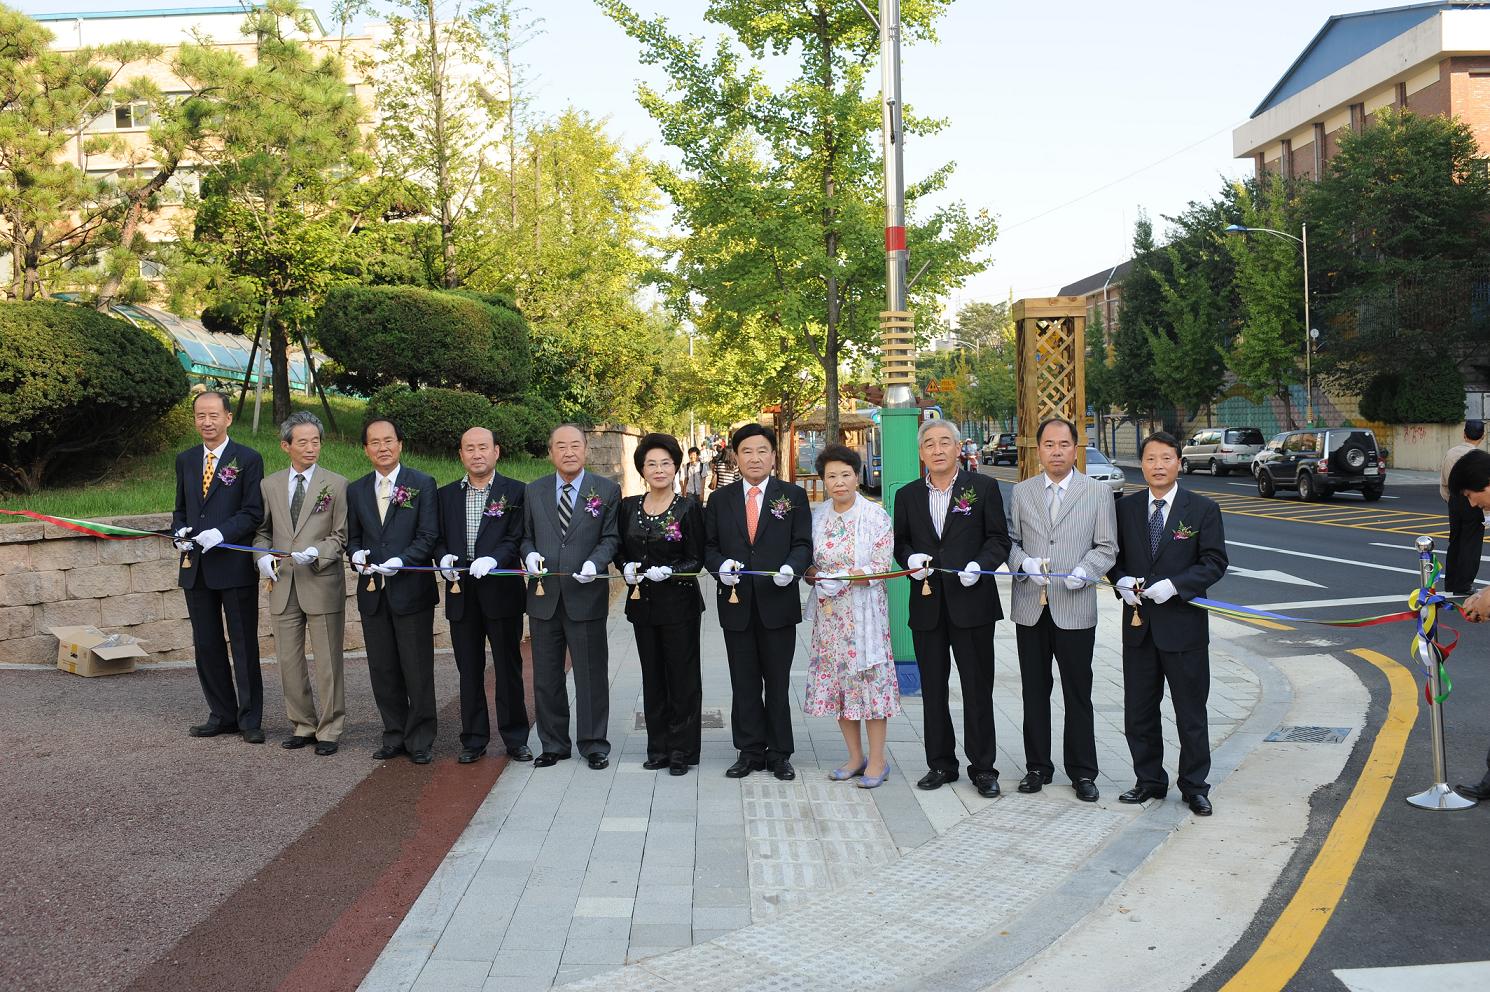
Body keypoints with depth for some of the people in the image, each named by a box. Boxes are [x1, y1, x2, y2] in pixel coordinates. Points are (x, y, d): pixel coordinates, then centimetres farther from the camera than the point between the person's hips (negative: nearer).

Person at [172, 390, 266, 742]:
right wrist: (179, 533, -2)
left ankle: (250, 719, 10)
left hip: (235, 566, -6)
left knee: (244, 645, 2)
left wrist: (220, 534, -21)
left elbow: (254, 512, -8)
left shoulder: (248, 459, -4)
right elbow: (180, 509, 18)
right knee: (206, 646, 11)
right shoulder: (186, 460, 13)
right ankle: (222, 714, 23)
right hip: (196, 568, 6)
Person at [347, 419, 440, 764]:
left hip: (411, 590, -4)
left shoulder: (422, 484, -1)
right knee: (383, 671, 10)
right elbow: (353, 536, 16)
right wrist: (357, 556, -6)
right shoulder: (356, 491, 12)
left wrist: (401, 561, -19)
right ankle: (395, 736, 22)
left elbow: (428, 536, -6)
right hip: (372, 593, 4)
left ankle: (420, 740, 11)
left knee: (418, 671, 1)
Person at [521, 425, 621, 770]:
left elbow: (611, 538, -1)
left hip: (586, 596, -3)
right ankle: (553, 744, 23)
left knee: (591, 676, 4)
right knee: (546, 677, 11)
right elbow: (525, 536, 14)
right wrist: (530, 555, -7)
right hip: (543, 596, 3)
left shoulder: (607, 490, 1)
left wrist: (595, 562, -18)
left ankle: (594, 744, 17)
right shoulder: (533, 492, 9)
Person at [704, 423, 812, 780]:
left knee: (777, 683, 7)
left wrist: (791, 567, -21)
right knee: (744, 684, 9)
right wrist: (720, 564, -13)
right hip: (736, 603, 2)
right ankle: (750, 751, 19)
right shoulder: (720, 500, 8)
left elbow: (803, 544, -2)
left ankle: (779, 754, 17)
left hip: (778, 602, -2)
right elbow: (709, 547, 8)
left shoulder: (793, 495, 3)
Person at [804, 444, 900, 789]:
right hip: (829, 613, 5)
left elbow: (881, 568, -10)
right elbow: (807, 563, 12)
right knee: (836, 680, 7)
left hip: (864, 610, -4)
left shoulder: (876, 515, -5)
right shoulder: (817, 515, 7)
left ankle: (877, 760, 9)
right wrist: (815, 577, -10)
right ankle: (855, 756, 20)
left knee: (869, 678, -2)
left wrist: (840, 578, -19)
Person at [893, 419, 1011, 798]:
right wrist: (910, 558, -6)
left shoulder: (983, 487, 1)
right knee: (933, 690, 10)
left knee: (978, 689, 2)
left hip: (971, 601, -3)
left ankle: (983, 767, 12)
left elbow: (999, 539, 0)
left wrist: (979, 564, -17)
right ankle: (940, 763, 22)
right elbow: (900, 542, 15)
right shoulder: (908, 496, 10)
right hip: (927, 607, 3)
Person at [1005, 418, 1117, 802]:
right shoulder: (1021, 492, 9)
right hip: (1030, 608, 2)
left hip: (1075, 608, -2)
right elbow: (1010, 540, 10)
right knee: (1035, 691, 10)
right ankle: (1037, 766, 22)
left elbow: (1107, 547, 2)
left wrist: (1084, 571, -15)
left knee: (1078, 694, 4)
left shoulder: (1098, 492, 3)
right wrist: (1024, 562, -11)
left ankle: (1082, 771, 16)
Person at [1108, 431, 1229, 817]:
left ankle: (1194, 786, 20)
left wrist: (1173, 585, -19)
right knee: (1138, 712, 11)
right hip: (1138, 624, 3)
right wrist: (1121, 581, -8)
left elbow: (1215, 561, -6)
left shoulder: (1202, 509, -3)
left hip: (1183, 624, -3)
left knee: (1191, 713, 6)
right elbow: (1113, 554, 13)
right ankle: (1149, 780, 25)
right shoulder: (1126, 508, 6)